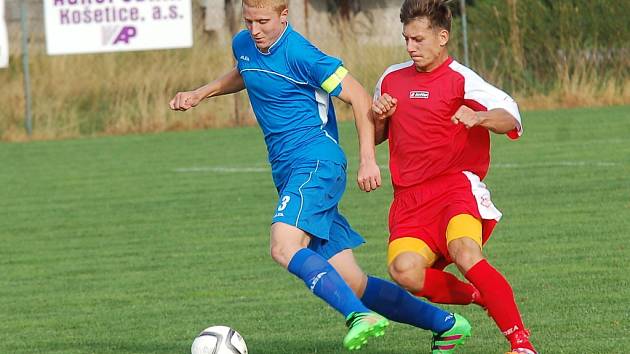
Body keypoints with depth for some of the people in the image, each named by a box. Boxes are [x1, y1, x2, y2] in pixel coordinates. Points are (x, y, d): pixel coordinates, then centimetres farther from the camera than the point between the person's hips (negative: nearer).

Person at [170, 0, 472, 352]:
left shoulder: (300, 54, -13)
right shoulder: (243, 45, 10)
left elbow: (360, 99, -11)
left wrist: (368, 160, -16)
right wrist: (199, 94, 25)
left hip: (316, 163, -8)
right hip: (288, 172, 8)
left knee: (284, 247, -32)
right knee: (351, 283, 3)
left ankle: (361, 316, -41)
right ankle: (446, 324, 12)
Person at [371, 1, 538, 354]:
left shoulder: (461, 80, -3)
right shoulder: (392, 79, 17)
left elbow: (509, 118, -18)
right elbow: (374, 136, 30)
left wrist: (478, 117, -40)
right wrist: (378, 117, 6)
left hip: (456, 186, -5)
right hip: (410, 200, 5)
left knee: (465, 253, -33)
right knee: (404, 270, -24)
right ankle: (475, 295, 5)